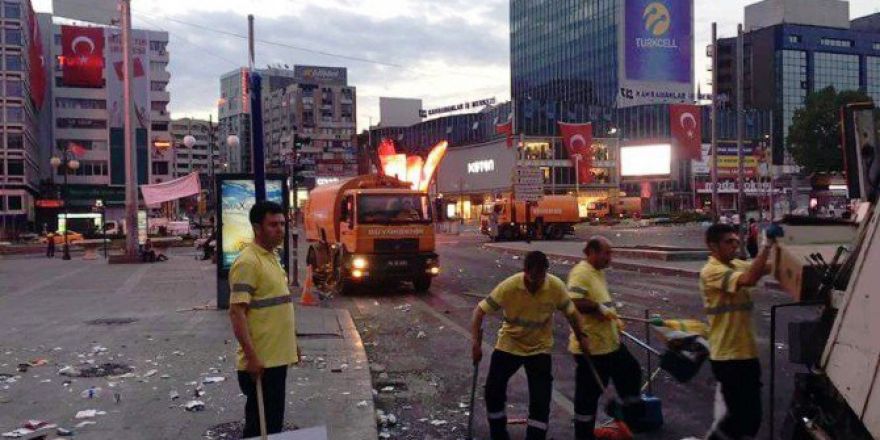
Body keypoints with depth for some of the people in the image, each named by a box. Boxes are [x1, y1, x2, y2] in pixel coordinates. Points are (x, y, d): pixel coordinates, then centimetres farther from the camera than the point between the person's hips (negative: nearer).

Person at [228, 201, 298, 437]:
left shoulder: (271, 257, 12)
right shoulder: (248, 261, -18)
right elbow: (237, 312, -23)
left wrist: (290, 343, 22)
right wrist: (251, 356, -26)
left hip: (277, 357, 9)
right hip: (260, 361, -9)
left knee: (274, 421, 18)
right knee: (260, 425, 1)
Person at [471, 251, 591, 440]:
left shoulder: (556, 286, -21)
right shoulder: (509, 286, -25)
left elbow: (571, 312, -3)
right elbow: (480, 310, -17)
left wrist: (581, 337, -11)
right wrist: (476, 342, -24)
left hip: (539, 348, 0)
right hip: (508, 345, 0)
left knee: (541, 400, -5)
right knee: (493, 391, 1)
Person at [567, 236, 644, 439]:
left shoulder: (598, 272, 11)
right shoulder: (581, 272, -21)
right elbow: (573, 303, -33)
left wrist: (613, 318, 16)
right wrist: (599, 307, -26)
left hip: (610, 342, 10)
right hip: (590, 346, -10)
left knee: (631, 370, 23)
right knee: (588, 393, 4)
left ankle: (633, 416, 43)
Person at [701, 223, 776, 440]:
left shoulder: (738, 265, 11)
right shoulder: (711, 271, -18)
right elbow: (749, 279, -31)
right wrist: (767, 246, -27)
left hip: (746, 352, 9)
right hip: (729, 356, -9)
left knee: (750, 414, 17)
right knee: (742, 414, -3)